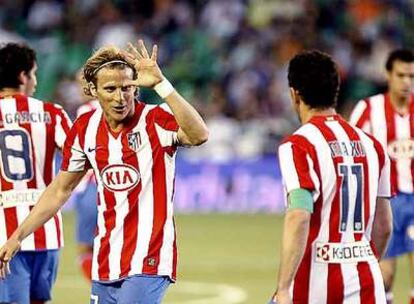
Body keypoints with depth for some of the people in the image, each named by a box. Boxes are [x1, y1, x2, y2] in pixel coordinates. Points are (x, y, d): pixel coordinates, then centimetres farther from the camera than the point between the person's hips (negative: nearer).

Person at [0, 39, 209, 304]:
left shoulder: (155, 121, -12)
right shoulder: (85, 129, 4)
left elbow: (199, 135, -34)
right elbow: (61, 190, 17)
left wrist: (160, 84, -39)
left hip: (149, 262, -6)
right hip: (105, 263, 6)